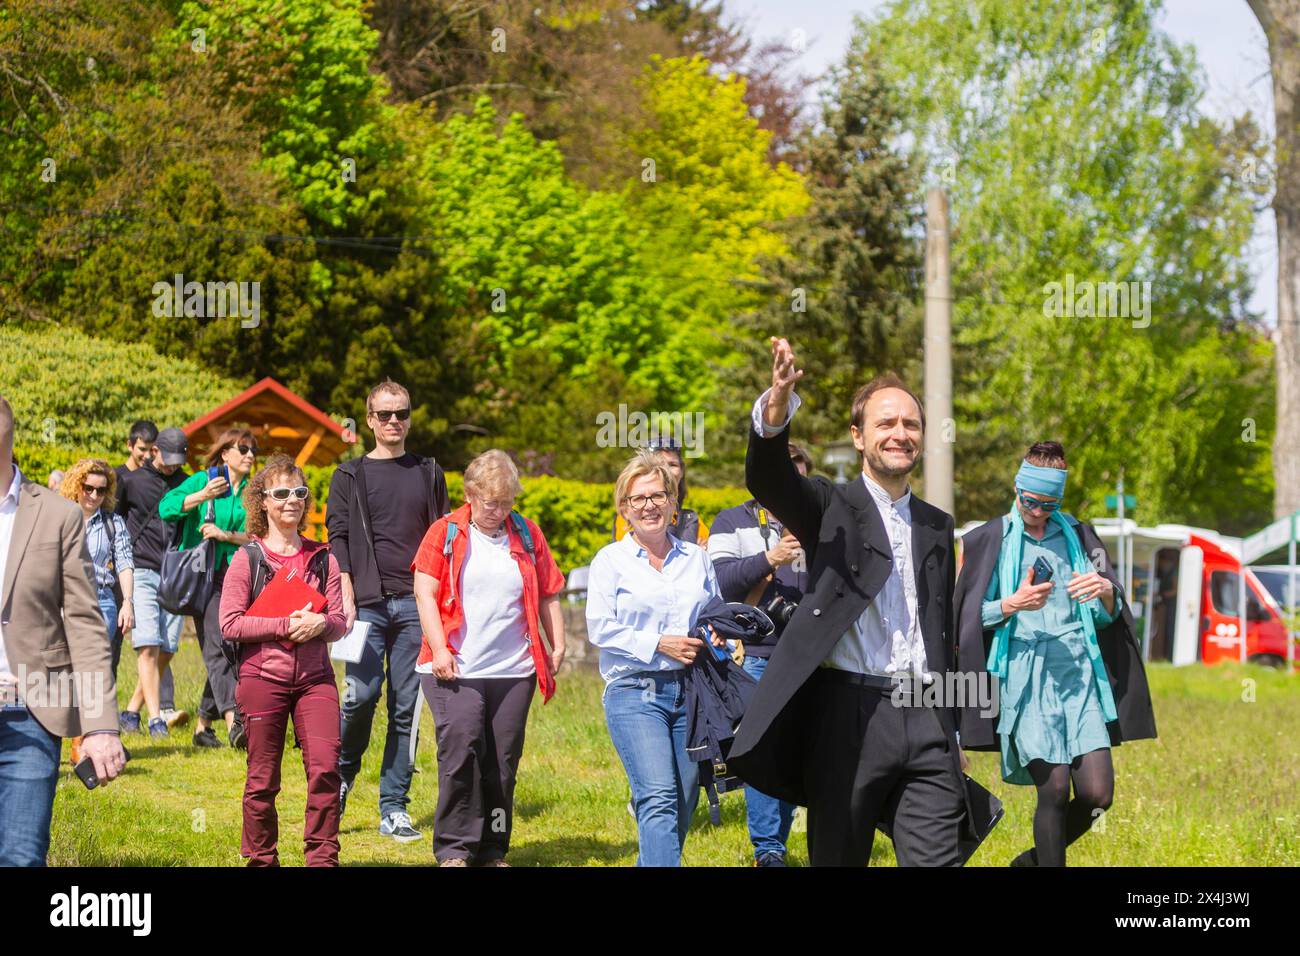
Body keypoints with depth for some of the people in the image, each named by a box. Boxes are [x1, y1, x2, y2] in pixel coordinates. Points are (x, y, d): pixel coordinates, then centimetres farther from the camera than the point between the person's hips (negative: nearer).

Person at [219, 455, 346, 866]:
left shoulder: (323, 558, 9)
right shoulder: (247, 558, 0)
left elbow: (341, 623, 8)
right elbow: (230, 624, -7)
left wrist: (320, 623, -15)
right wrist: (286, 625, -15)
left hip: (315, 677, 2)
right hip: (262, 677, -2)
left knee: (325, 767, -10)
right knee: (263, 778, 4)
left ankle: (323, 858, -1)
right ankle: (261, 860, 17)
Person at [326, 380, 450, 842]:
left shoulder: (429, 473, 15)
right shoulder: (350, 476, 9)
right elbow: (337, 538, 3)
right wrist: (347, 597, -8)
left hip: (416, 604, 2)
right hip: (368, 602, -2)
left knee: (406, 707, -1)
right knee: (362, 694, -13)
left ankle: (394, 808, 3)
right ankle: (341, 775, 13)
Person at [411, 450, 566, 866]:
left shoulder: (527, 535, 12)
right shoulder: (444, 533, 4)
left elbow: (548, 595, 15)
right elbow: (425, 593, -2)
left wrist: (558, 647, 6)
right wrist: (439, 650, -12)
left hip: (513, 671, 3)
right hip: (455, 670, -3)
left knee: (502, 762, 4)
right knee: (460, 749, -15)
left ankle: (491, 851, 13)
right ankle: (454, 849, -7)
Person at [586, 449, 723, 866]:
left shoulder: (697, 558, 14)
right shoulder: (611, 560, 3)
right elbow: (600, 629, -4)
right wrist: (660, 645, -12)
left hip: (692, 692, 4)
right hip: (635, 693, -4)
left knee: (683, 805, 5)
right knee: (660, 799, -18)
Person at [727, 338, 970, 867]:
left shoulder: (937, 526, 18)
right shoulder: (831, 507, 4)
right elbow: (767, 478, -18)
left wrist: (953, 732, 21)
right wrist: (778, 403, -39)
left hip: (924, 720, 4)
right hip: (847, 716, -4)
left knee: (938, 859, -3)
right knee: (838, 857, 3)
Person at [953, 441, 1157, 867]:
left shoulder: (1077, 536, 17)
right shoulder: (990, 540, 8)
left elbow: (1107, 618, 15)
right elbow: (969, 618, 5)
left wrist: (1107, 591, -8)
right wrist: (1013, 605, -13)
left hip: (1080, 676, 3)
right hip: (1027, 679, -3)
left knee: (1097, 794, -6)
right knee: (1054, 791, -12)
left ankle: (1035, 858, 19)